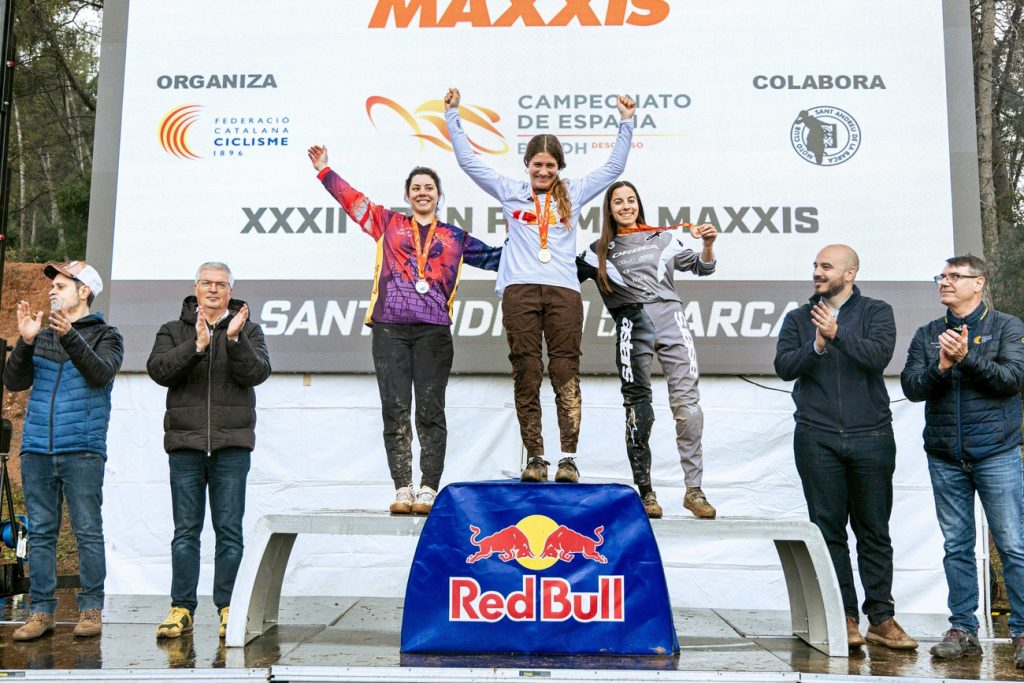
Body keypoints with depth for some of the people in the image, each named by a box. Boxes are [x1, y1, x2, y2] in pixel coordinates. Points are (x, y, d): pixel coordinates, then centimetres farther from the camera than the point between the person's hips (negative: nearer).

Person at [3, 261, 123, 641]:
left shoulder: (105, 336, 6)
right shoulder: (42, 336, 16)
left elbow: (101, 373, -14)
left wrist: (69, 336, -24)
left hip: (82, 451, -4)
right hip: (37, 450, 4)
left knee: (87, 532, -2)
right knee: (41, 533, 6)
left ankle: (91, 610, 5)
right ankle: (41, 612, 12)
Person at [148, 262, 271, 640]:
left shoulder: (248, 330, 9)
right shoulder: (174, 331, 11)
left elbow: (258, 372, -6)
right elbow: (158, 370, -6)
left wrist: (235, 340, -20)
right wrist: (196, 346, -19)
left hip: (232, 445, -1)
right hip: (185, 443, 1)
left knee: (229, 530, 2)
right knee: (186, 530, 6)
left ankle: (228, 608, 10)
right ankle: (182, 608, 13)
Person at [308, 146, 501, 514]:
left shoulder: (455, 237, 19)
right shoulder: (388, 223, 18)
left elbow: (496, 257, 26)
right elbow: (350, 197, 20)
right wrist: (324, 170, 17)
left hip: (434, 331, 0)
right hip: (390, 328, 0)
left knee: (430, 411, -4)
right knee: (395, 410, -3)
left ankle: (428, 489, -2)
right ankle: (402, 488, 0)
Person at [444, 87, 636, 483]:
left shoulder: (572, 194, 18)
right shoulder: (510, 192, 16)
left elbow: (614, 168, 23)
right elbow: (468, 161, 17)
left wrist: (626, 123, 20)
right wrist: (452, 115, 15)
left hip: (563, 291, 0)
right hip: (519, 290, 0)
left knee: (566, 374, -7)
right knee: (526, 377, -3)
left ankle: (569, 458, -7)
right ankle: (535, 458, 0)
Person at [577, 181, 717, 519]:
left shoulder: (663, 238, 17)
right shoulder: (600, 251, 15)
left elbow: (701, 268, 20)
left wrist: (708, 244, 3)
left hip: (670, 319, 1)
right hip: (632, 326, 0)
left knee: (687, 403, -8)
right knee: (638, 410, -1)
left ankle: (694, 490, -3)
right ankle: (645, 491, 6)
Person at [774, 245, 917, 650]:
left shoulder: (876, 313, 8)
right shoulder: (798, 319, 14)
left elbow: (879, 355, -10)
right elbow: (784, 366, 0)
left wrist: (838, 335, -23)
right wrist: (816, 347, -16)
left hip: (871, 437, -1)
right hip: (817, 440, 1)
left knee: (874, 531, 4)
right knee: (829, 530, 1)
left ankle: (881, 619, 11)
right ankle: (844, 617, 7)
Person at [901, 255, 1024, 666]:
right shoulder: (927, 335, 12)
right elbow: (910, 386, 1)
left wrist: (967, 357, -19)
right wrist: (940, 367, -16)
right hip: (945, 458, 3)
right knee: (957, 546, 7)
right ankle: (963, 630, 15)